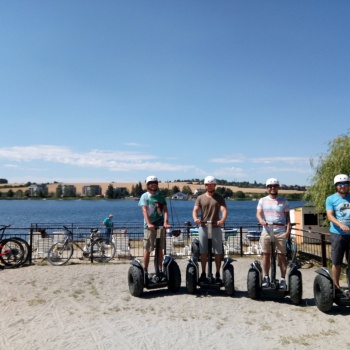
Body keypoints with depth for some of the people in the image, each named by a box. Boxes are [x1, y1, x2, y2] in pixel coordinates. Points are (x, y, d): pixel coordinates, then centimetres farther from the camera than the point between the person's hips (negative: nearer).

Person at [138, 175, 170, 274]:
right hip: (149, 226, -3)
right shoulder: (145, 196, 1)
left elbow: (165, 210, 1)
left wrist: (165, 222, -15)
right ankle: (145, 270, 9)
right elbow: (144, 211, -11)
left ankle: (160, 270, 16)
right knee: (147, 249, 1)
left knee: (160, 249, 8)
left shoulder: (161, 196, 10)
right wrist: (148, 223, -25)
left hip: (160, 225, 3)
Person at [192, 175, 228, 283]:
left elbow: (224, 210, -9)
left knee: (218, 252, 1)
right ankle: (203, 274, 17)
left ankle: (217, 275, 11)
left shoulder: (219, 198, 5)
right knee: (203, 252, 6)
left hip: (216, 227, -1)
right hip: (203, 227, 1)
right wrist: (195, 218, -25)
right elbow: (195, 210, -2)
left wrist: (222, 220, -30)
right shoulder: (200, 198, 9)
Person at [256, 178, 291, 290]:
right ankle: (266, 277, 13)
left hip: (280, 232, -1)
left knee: (282, 255, -2)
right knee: (266, 254, 4)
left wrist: (288, 230, -6)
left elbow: (287, 216, 7)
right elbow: (258, 213, -1)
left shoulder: (283, 201, 9)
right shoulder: (262, 200, 9)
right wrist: (261, 220, -23)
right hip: (266, 231, 1)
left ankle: (283, 279, 4)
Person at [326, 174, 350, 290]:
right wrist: (340, 225, -25)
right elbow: (330, 216, -8)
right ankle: (336, 285, 18)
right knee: (337, 262, 5)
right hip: (337, 234, -2)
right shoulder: (331, 199, 1)